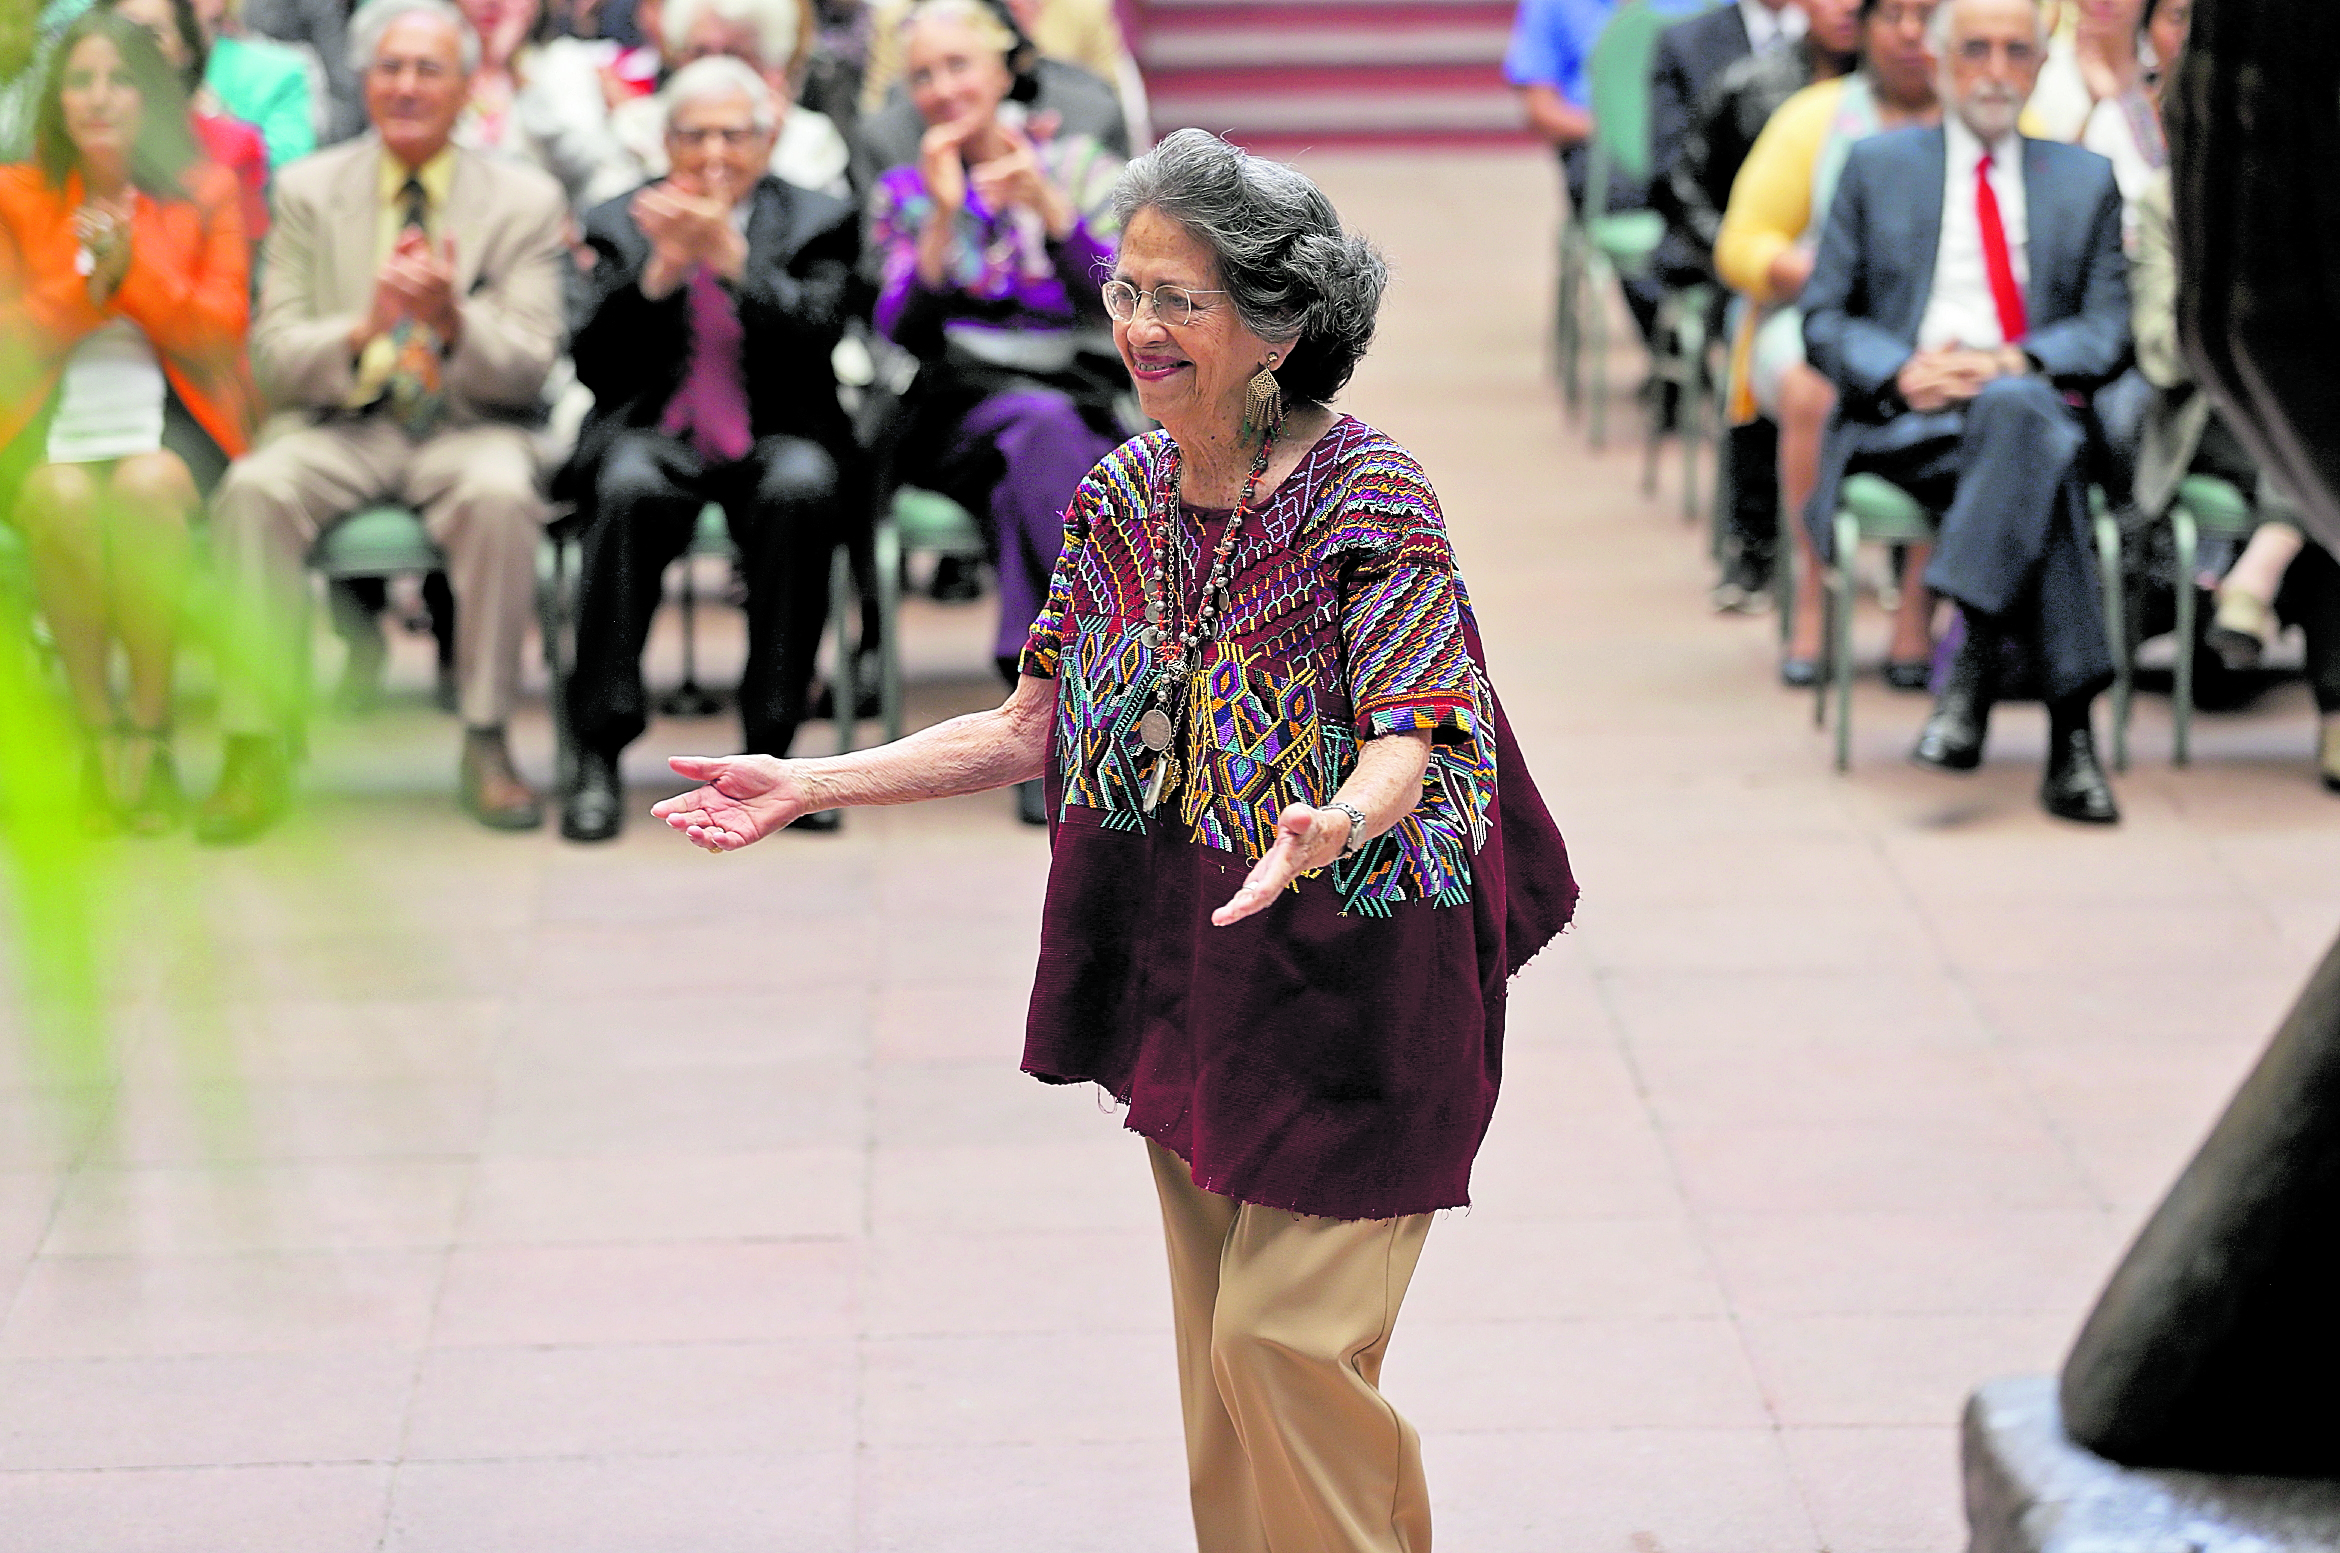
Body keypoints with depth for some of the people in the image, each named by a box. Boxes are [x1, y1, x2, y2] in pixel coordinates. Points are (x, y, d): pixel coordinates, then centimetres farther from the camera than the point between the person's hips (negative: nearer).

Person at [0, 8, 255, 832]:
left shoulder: (205, 191, 10)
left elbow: (223, 328, 2)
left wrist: (133, 270, -10)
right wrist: (85, 286, -11)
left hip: (173, 406, 0)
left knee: (146, 488, -37)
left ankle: (150, 727, -26)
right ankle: (96, 732, -24)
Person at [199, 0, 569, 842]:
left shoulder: (527, 201, 4)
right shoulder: (308, 191, 7)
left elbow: (527, 370, -3)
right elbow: (273, 356, 0)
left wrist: (454, 322, -26)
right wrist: (363, 331, -22)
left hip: (466, 428, -1)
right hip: (338, 425, 1)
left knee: (500, 495, -35)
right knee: (253, 490, -31)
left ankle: (485, 743, -25)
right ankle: (256, 750, -28)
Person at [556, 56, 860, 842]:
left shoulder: (816, 222, 10)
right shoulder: (620, 224, 13)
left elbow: (814, 340, -8)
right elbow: (594, 363, 1)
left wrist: (731, 256, -20)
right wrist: (664, 267, -12)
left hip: (772, 442, 0)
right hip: (656, 439, 0)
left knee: (801, 486, -35)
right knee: (630, 488, -34)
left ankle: (770, 743, -27)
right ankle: (598, 757, -32)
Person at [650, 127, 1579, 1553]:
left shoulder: (1370, 500, -17)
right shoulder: (1124, 496, 3)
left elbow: (1407, 746, -24)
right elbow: (1032, 732, 7)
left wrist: (1331, 827, -47)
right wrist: (809, 786, 1)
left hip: (1349, 990, -6)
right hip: (1186, 972, 6)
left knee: (1283, 1340, -7)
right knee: (1218, 1351, 13)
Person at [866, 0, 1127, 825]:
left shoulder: (1080, 168, 13)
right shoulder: (903, 194, 15)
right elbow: (907, 334, -1)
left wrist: (1047, 205, -15)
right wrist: (945, 216, -12)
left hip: (1084, 406, 1)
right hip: (958, 412, -1)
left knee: (1022, 490, -37)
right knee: (1042, 423, -37)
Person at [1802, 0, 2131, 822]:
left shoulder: (2087, 180, 21)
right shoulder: (1876, 166, 18)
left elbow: (2109, 331, 10)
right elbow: (1824, 318, 12)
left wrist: (2014, 364, -12)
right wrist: (1901, 372, -10)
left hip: (2031, 406, 1)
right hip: (1902, 423, -1)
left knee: (2022, 409, -40)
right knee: (2045, 457, -37)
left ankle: (1976, 652, -46)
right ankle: (2068, 733, -43)